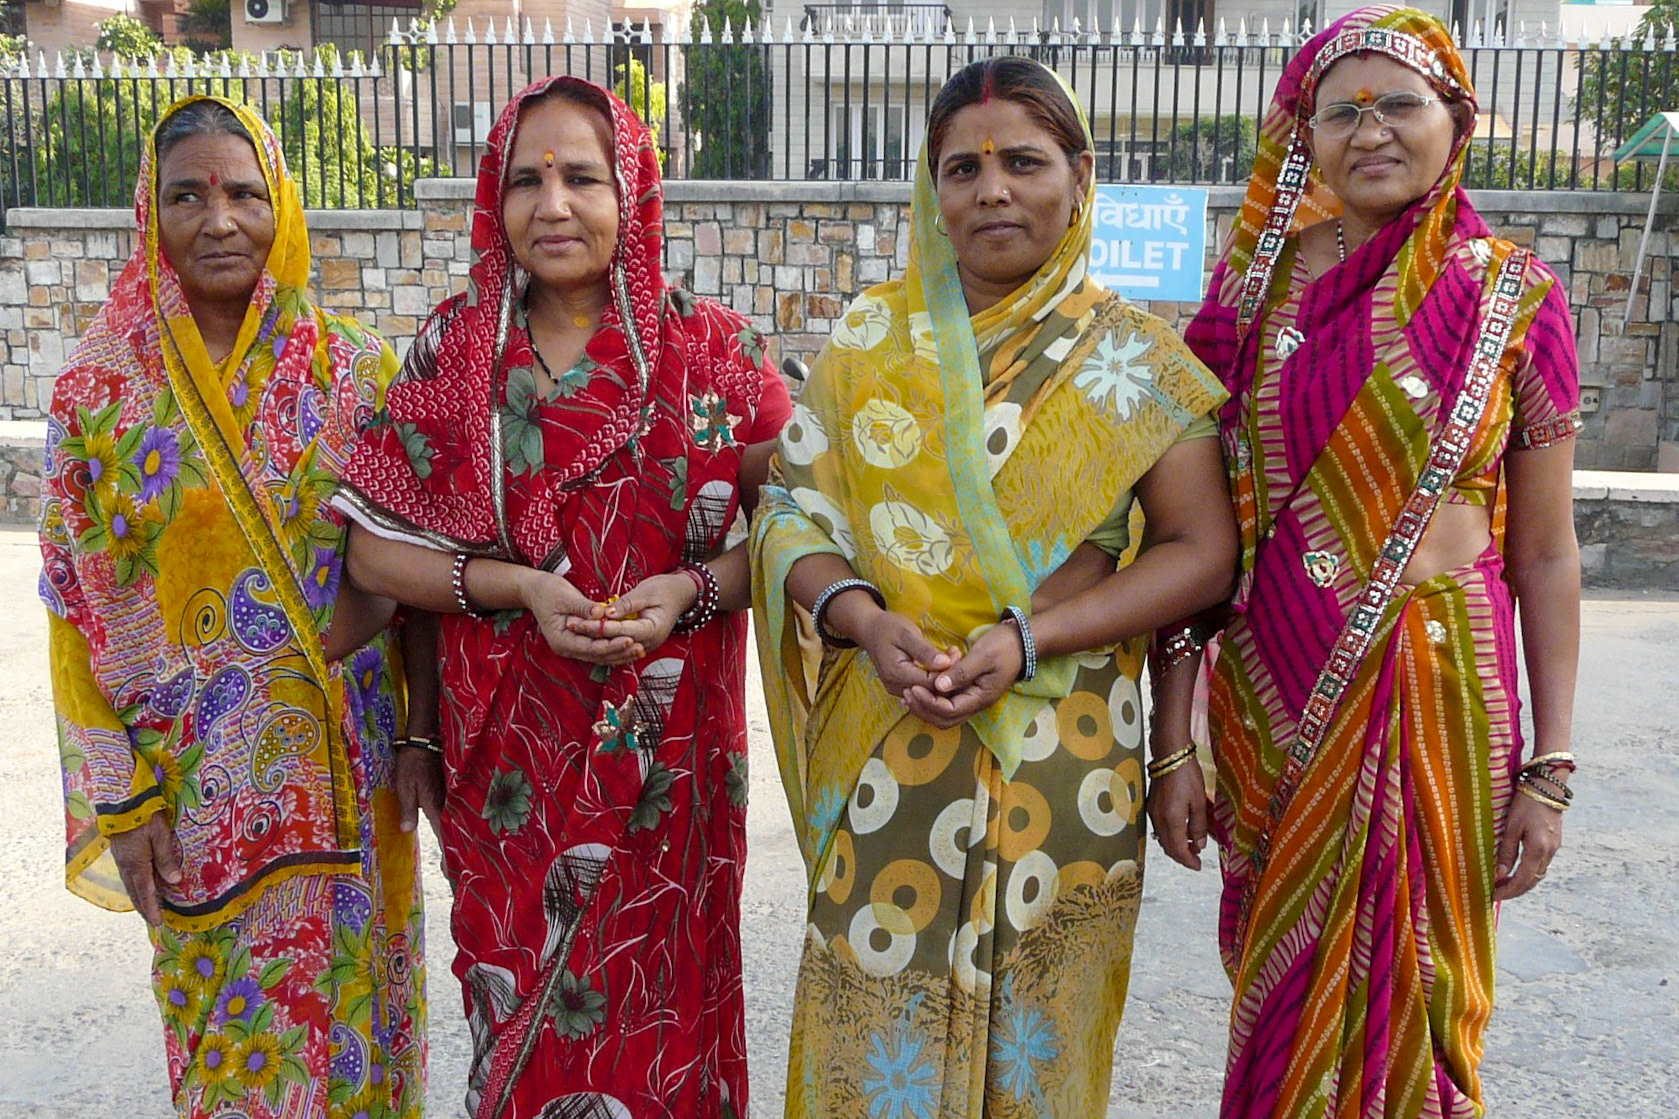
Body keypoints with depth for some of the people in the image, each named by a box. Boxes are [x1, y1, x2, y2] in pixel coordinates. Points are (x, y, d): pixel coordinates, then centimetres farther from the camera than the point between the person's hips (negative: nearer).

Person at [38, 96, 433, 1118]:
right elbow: (81, 606, -3)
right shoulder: (102, 390, -4)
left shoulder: (360, 370, -2)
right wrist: (121, 801, -5)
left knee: (354, 994, 14)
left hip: (348, 758, 1)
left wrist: (422, 728, -3)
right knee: (229, 1020, 11)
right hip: (201, 774, -1)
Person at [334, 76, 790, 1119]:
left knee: (658, 1007, 12)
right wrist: (521, 587, -14)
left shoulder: (713, 349, -3)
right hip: (510, 754, 1)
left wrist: (692, 589, -17)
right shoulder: (453, 350, 0)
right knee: (524, 1008, 15)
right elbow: (379, 549, 0)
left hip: (668, 747, -1)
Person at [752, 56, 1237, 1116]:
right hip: (885, 747, 2)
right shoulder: (872, 335, 6)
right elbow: (793, 511, 4)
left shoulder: (1132, 354, 0)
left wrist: (1030, 638, -17)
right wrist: (867, 621, -16)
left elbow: (1203, 550, -5)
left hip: (1060, 753, -1)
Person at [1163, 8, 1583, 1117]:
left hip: (1441, 690, -1)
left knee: (1417, 989, 10)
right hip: (1273, 692, 1)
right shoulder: (1258, 287, 1)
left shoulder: (1513, 296, 0)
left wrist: (1550, 768, -2)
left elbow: (1545, 551, 1)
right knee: (1283, 986, 13)